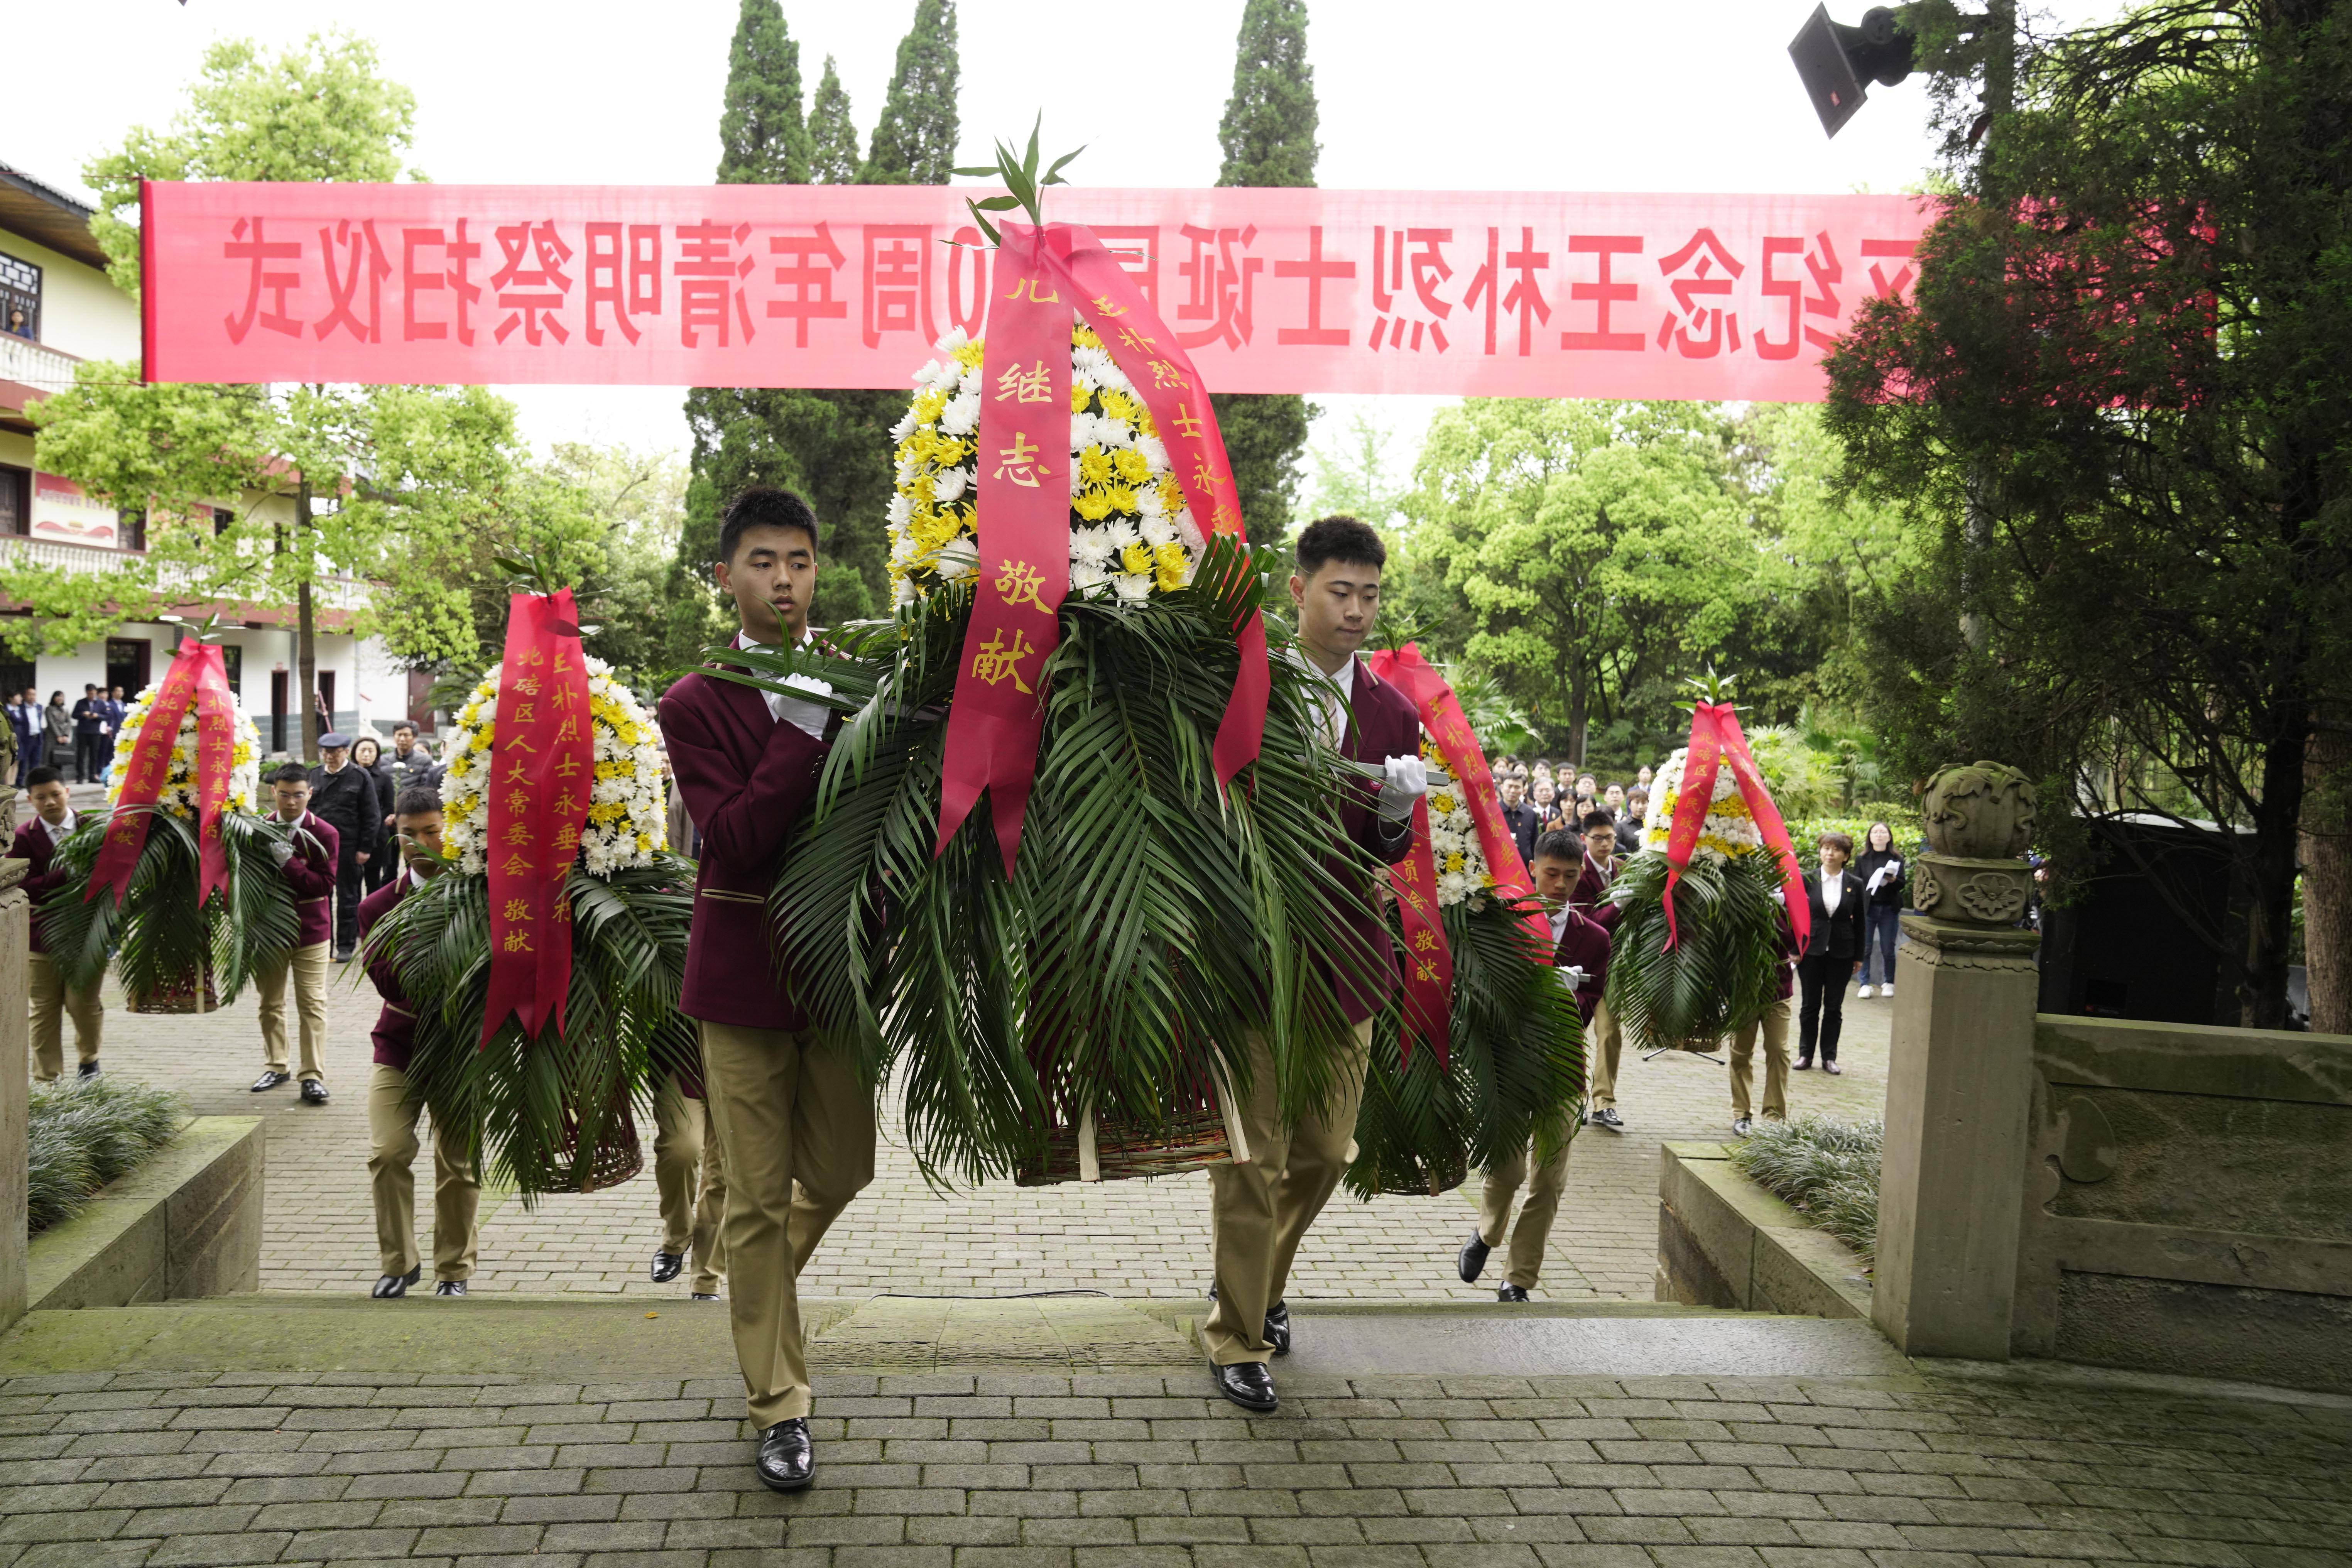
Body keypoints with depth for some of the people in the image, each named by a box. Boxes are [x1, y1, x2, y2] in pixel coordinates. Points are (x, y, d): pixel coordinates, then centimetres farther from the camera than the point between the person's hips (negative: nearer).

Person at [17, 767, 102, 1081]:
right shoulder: (25, 837, -2)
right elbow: (25, 886, -11)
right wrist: (66, 875, -23)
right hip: (43, 934, 0)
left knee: (82, 1002, -1)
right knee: (45, 1010, 6)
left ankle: (89, 1058, 29)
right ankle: (47, 1080, 18)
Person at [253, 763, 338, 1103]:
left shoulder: (325, 834, -7)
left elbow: (325, 885, -15)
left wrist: (288, 863, -25)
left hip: (310, 930, -3)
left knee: (313, 1004, -4)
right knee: (270, 1002, 13)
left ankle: (313, 1077, -1)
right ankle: (275, 1066, 28)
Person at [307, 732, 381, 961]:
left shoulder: (361, 777, -2)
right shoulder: (314, 775, 8)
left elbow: (372, 816, -3)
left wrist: (365, 848, -6)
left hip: (349, 848, -3)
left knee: (347, 897, 6)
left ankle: (346, 946, 14)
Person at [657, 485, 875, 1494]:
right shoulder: (696, 705, -5)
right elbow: (735, 841, -19)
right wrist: (807, 726, -22)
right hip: (744, 968, -3)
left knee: (839, 1172, 13)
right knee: (756, 1196, 4)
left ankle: (760, 1289, 45)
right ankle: (779, 1407, 18)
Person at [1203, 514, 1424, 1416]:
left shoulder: (1392, 714, 8)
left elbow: (1392, 854, 5)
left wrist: (1396, 814, -16)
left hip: (1344, 958, 5)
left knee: (1325, 1154, 14)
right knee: (1253, 1157, -1)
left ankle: (1261, 1286, 38)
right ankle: (1238, 1337, 15)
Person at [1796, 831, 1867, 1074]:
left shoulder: (1855, 884, 1)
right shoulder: (1807, 880, -2)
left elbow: (1859, 922, 5)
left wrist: (1859, 956, 4)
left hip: (1842, 953, 0)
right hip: (1811, 950, 0)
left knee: (1834, 1007, 7)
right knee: (1810, 1006, 7)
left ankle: (1829, 1057, 15)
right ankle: (1805, 1055, 17)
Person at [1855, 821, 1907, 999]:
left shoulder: (1897, 859, 4)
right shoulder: (1862, 859, 4)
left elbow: (1903, 884, 1)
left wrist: (1893, 880, -22)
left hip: (1890, 910, 0)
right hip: (1866, 909, 0)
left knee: (1888, 949, 4)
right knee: (1865, 948, 0)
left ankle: (1889, 983, 19)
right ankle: (1865, 985, 8)